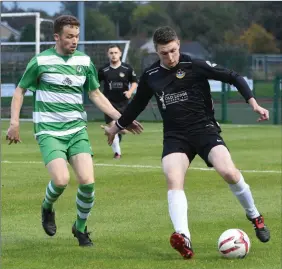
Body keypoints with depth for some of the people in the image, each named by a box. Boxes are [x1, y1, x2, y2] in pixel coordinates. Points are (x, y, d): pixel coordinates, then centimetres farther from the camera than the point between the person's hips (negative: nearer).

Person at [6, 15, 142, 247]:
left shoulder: (84, 61, 6)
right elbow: (20, 90, 6)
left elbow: (96, 95, 15)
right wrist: (14, 122, -4)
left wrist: (121, 118, 7)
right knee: (62, 180, -23)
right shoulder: (40, 61, -4)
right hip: (49, 132, -3)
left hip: (77, 130, 3)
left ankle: (81, 228, 11)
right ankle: (47, 209, 12)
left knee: (87, 181, -14)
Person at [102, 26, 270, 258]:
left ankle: (255, 217, 2)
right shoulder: (150, 76, 6)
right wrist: (116, 127, 34)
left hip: (205, 128, -3)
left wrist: (253, 103, -15)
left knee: (229, 172, -24)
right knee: (173, 180, -23)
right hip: (175, 135, 3)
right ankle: (183, 238, -36)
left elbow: (234, 77, -4)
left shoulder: (195, 65, -8)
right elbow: (137, 104, 25)